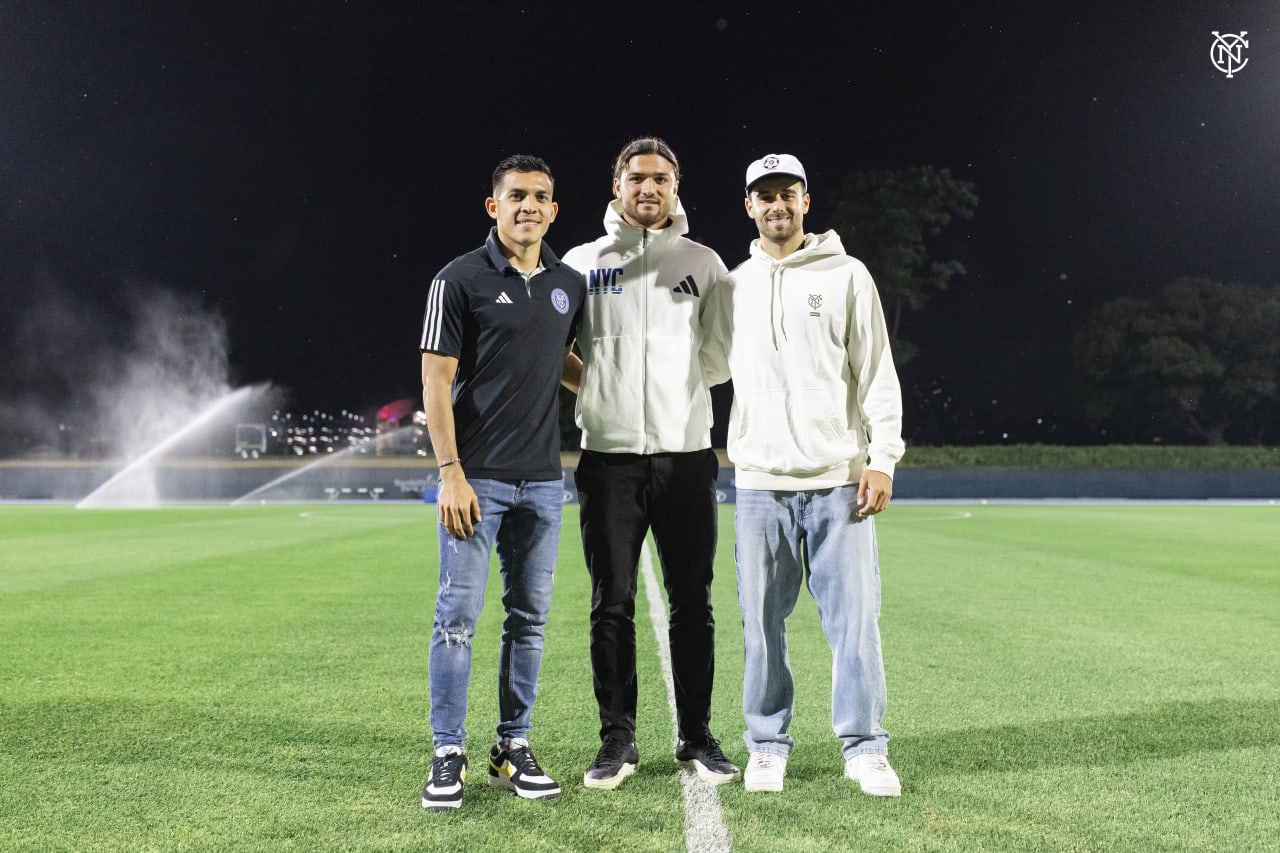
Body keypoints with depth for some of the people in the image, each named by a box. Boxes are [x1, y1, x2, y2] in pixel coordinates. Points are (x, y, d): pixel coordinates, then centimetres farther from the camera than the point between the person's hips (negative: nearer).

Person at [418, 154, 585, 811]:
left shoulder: (569, 285, 11)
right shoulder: (461, 280, -4)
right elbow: (436, 381, -8)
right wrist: (451, 473, -14)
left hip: (542, 480, 5)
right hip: (476, 478, -5)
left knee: (529, 616, 9)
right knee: (458, 615, -3)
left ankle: (513, 747, 20)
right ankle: (448, 756, 8)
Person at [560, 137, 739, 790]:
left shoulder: (703, 264, 9)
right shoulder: (583, 263, 9)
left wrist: (679, 391, 1)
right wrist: (599, 388, -1)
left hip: (687, 452, 0)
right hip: (608, 454, 0)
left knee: (692, 602, 4)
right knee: (611, 604, 3)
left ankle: (696, 737, 15)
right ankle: (618, 741, 13)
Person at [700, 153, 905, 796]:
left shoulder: (846, 275, 5)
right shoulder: (733, 288, 12)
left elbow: (877, 374, 2)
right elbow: (705, 367, 22)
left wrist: (882, 459, -6)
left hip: (838, 478, -2)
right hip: (759, 482, 2)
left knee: (854, 615, -2)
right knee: (763, 621, 5)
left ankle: (864, 748, 11)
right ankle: (768, 747, 17)